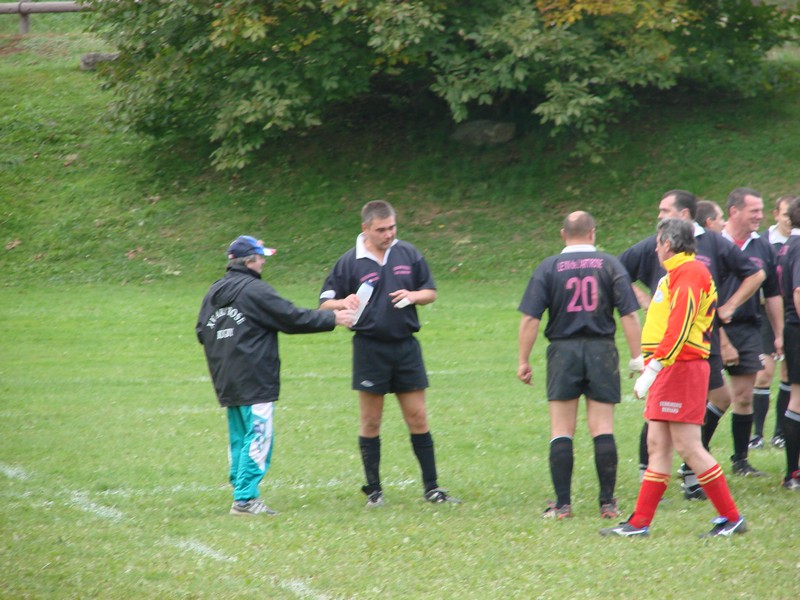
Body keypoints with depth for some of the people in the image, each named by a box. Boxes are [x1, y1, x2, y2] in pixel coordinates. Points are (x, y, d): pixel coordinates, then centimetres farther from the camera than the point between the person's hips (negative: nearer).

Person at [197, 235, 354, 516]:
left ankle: (241, 492, 15)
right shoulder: (255, 290, -12)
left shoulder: (213, 292, 12)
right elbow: (293, 318, -10)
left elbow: (202, 332, 17)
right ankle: (246, 498, -12)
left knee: (239, 438, 14)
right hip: (254, 381, -8)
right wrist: (332, 319, -1)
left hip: (226, 383, 8)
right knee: (257, 437, -8)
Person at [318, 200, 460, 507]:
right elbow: (324, 303, 1)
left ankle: (432, 487, 7)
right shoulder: (350, 262, -2)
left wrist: (413, 296, -9)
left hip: (406, 346, 2)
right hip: (370, 349, -2)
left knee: (418, 418, 2)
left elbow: (430, 292, 14)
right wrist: (343, 303, -21)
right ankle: (374, 490, 11)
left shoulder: (409, 254, 6)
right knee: (370, 422, 3)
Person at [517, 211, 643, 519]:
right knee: (603, 430, 4)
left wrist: (524, 361, 3)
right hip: (602, 350, 1)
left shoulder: (548, 268, 1)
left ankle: (562, 504, 1)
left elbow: (530, 318, -3)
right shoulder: (610, 265, 2)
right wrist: (637, 359, 2)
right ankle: (608, 503, 2)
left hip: (563, 350, -1)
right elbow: (629, 315, -2)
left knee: (561, 433, 4)